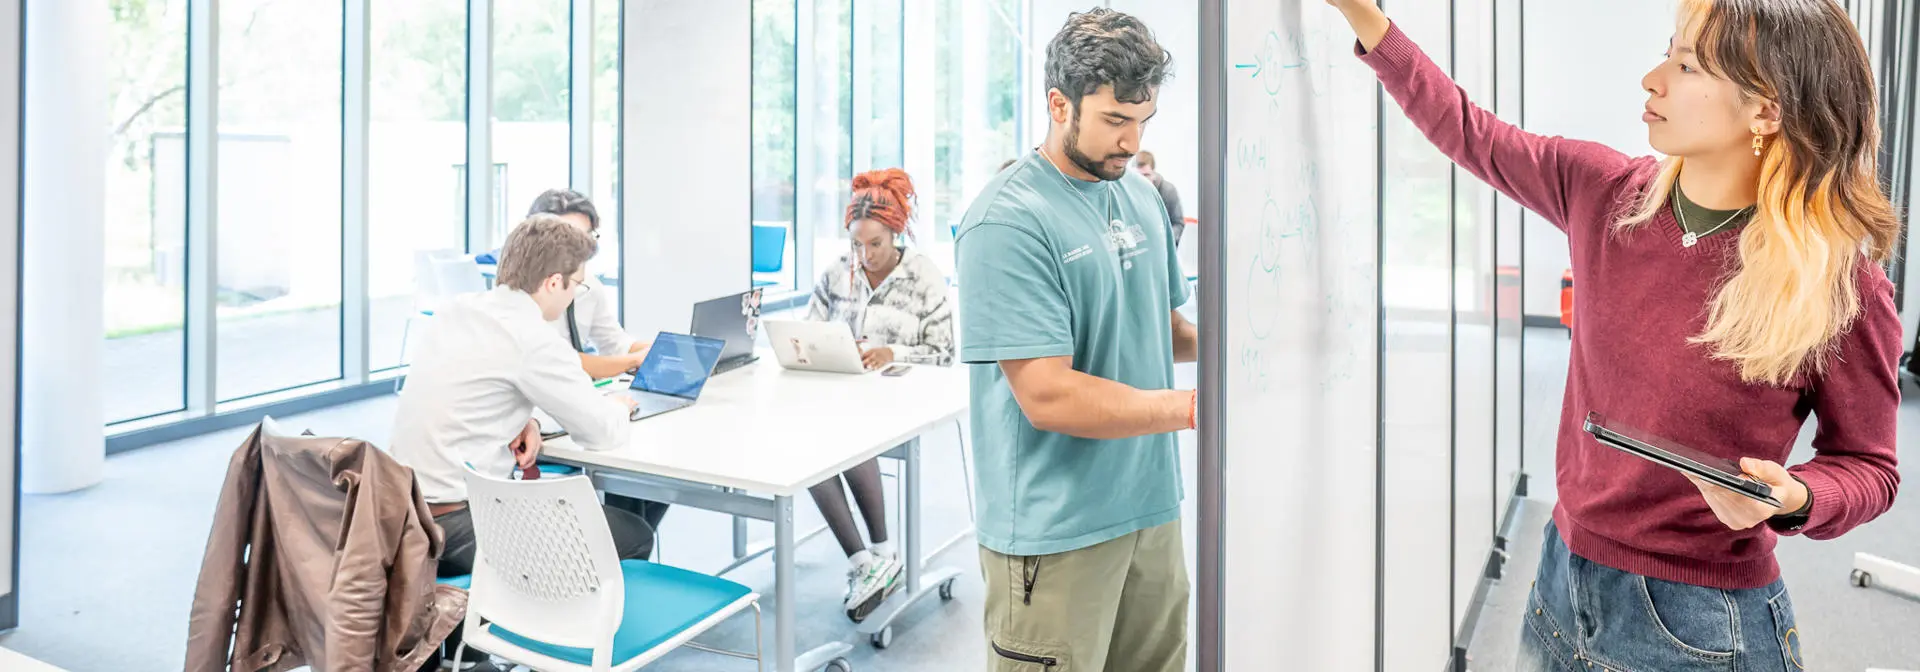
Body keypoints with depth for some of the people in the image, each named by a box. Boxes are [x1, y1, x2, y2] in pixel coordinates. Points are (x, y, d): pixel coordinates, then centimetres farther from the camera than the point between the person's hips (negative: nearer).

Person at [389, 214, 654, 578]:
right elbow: (602, 433, -15)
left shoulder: (457, 310, 5)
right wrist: (618, 406, 8)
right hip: (458, 527, -9)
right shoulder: (530, 337, -20)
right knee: (636, 537, -3)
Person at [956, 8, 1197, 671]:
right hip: (1057, 535, -7)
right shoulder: (1007, 222, -18)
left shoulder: (1142, 197, 8)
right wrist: (1193, 406, -20)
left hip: (1151, 509, 8)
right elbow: (1048, 396, -22)